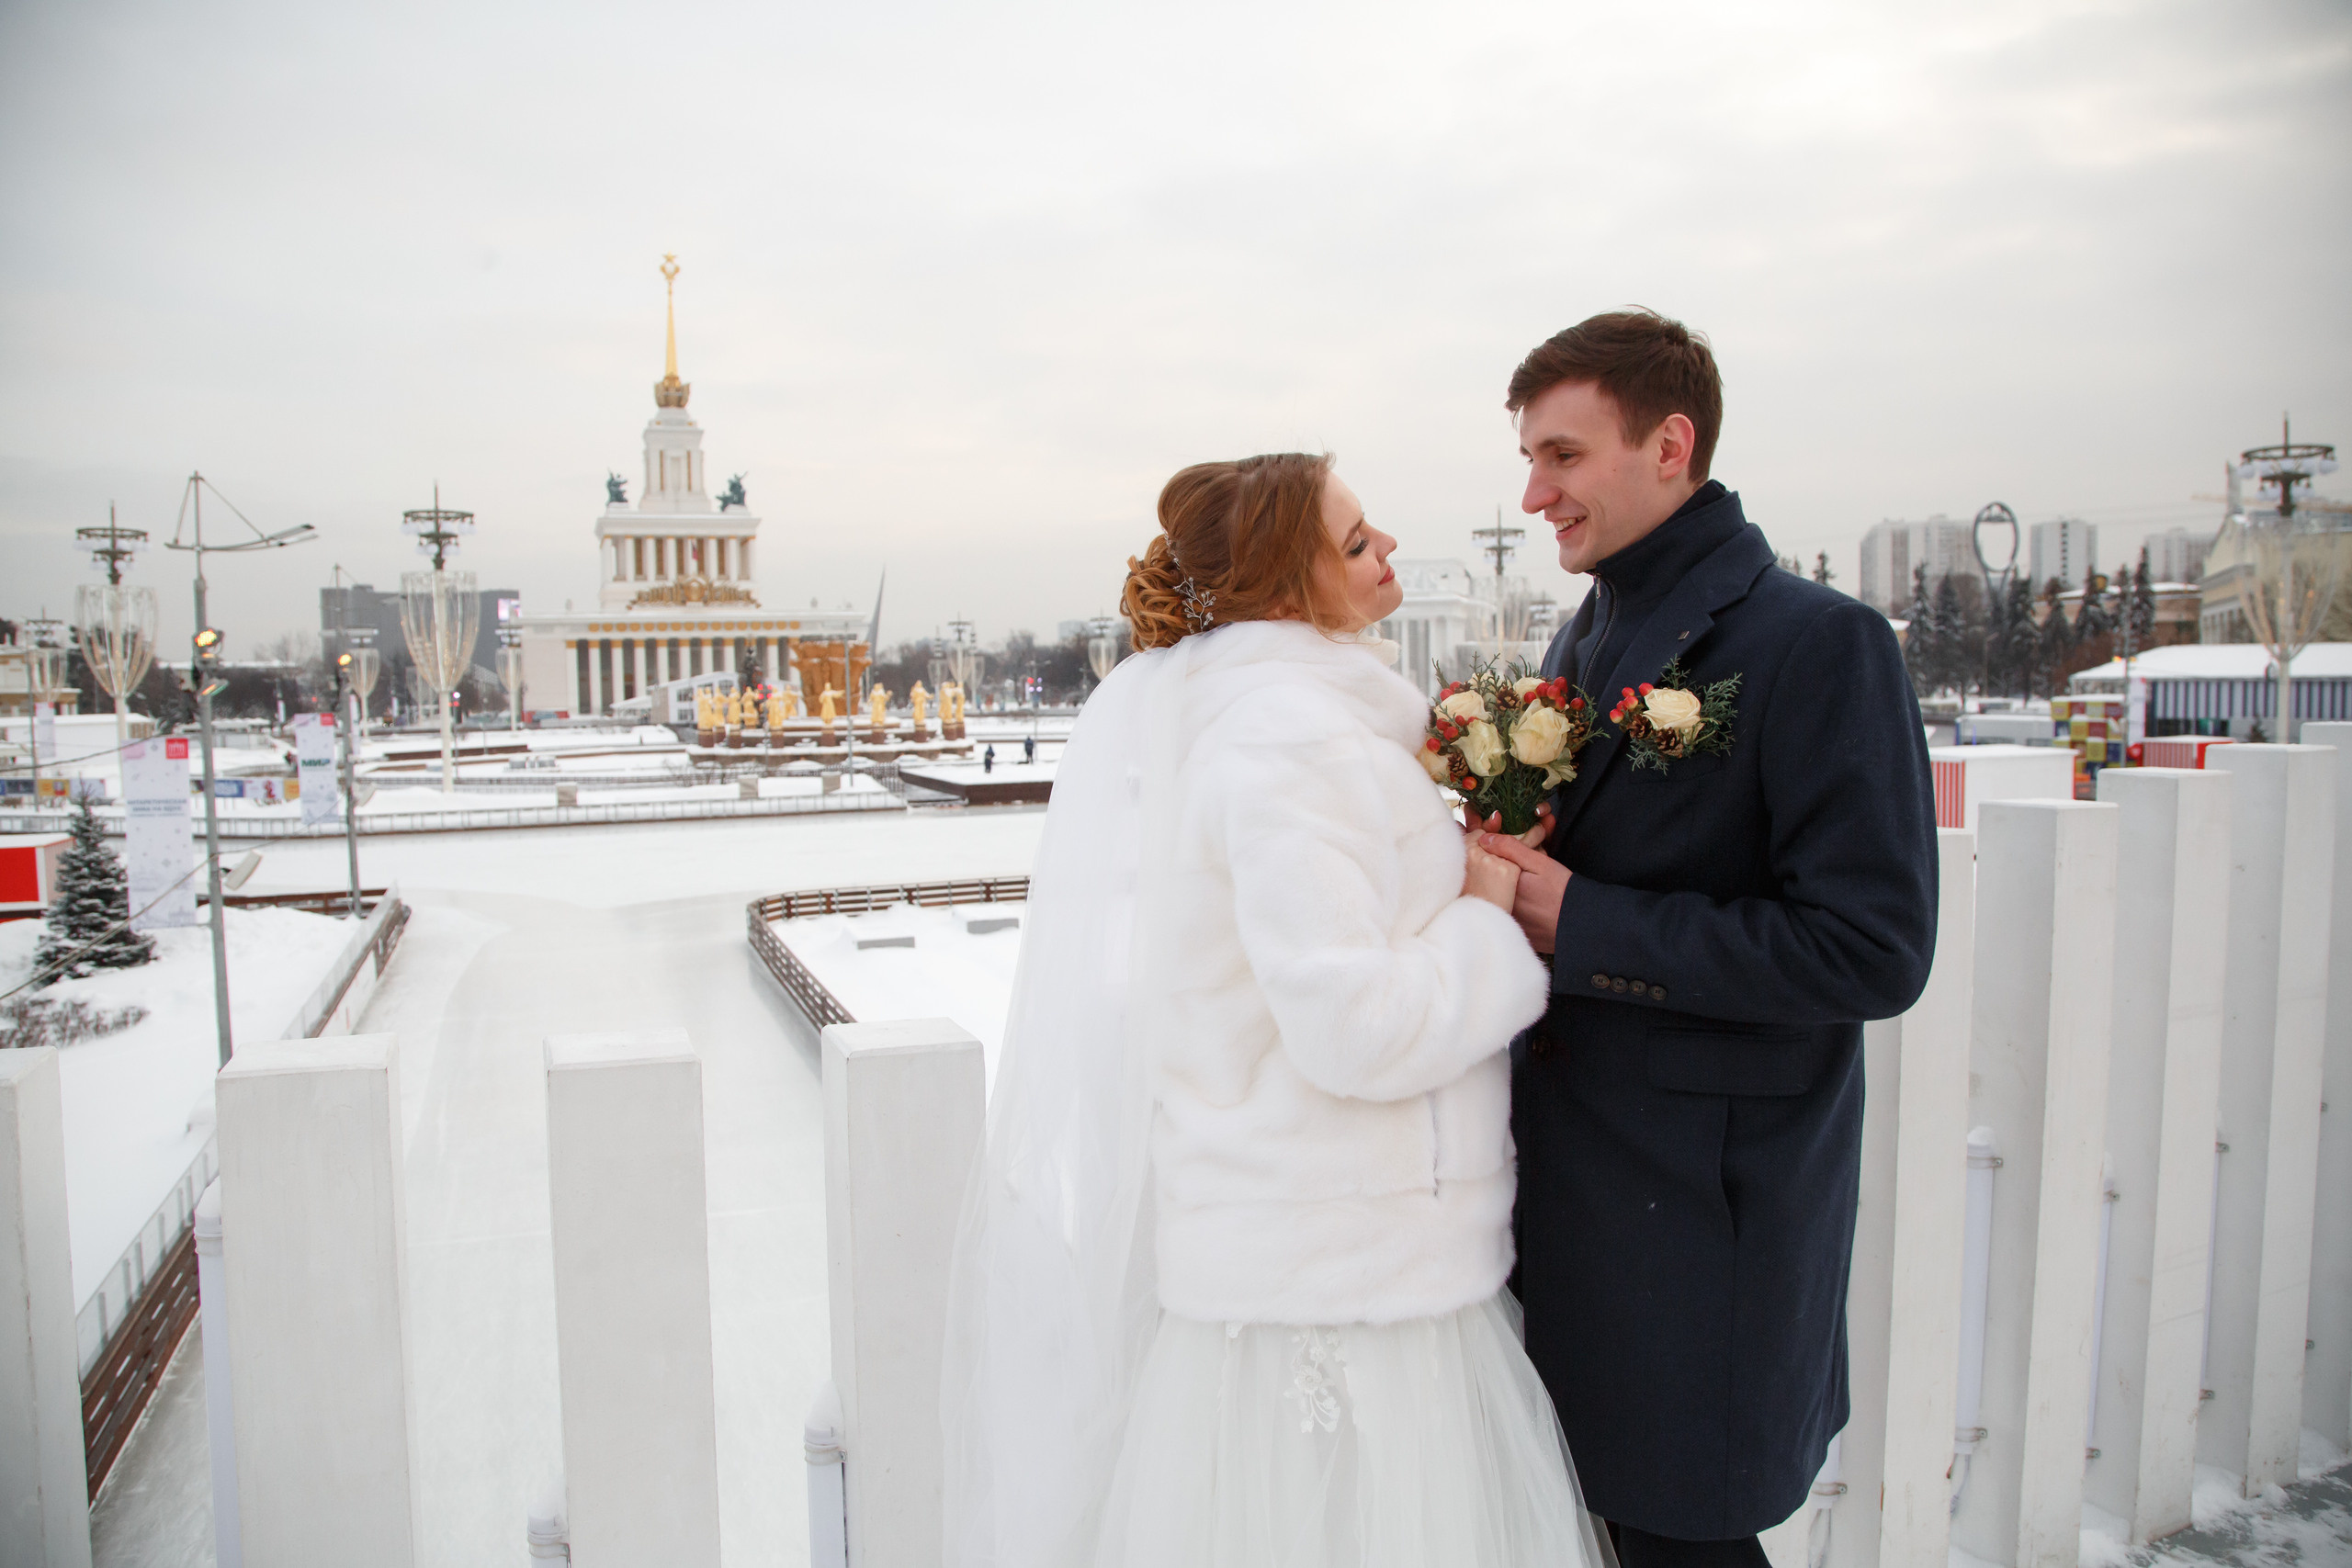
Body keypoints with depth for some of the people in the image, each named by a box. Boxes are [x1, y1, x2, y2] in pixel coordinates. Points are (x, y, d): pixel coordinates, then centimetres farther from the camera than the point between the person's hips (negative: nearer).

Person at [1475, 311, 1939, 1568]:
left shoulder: (1818, 642, -15)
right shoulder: (1586, 638, 10)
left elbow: (1871, 950, -21)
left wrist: (1581, 925, -21)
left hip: (1706, 1201, -7)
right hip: (1571, 1174, 7)